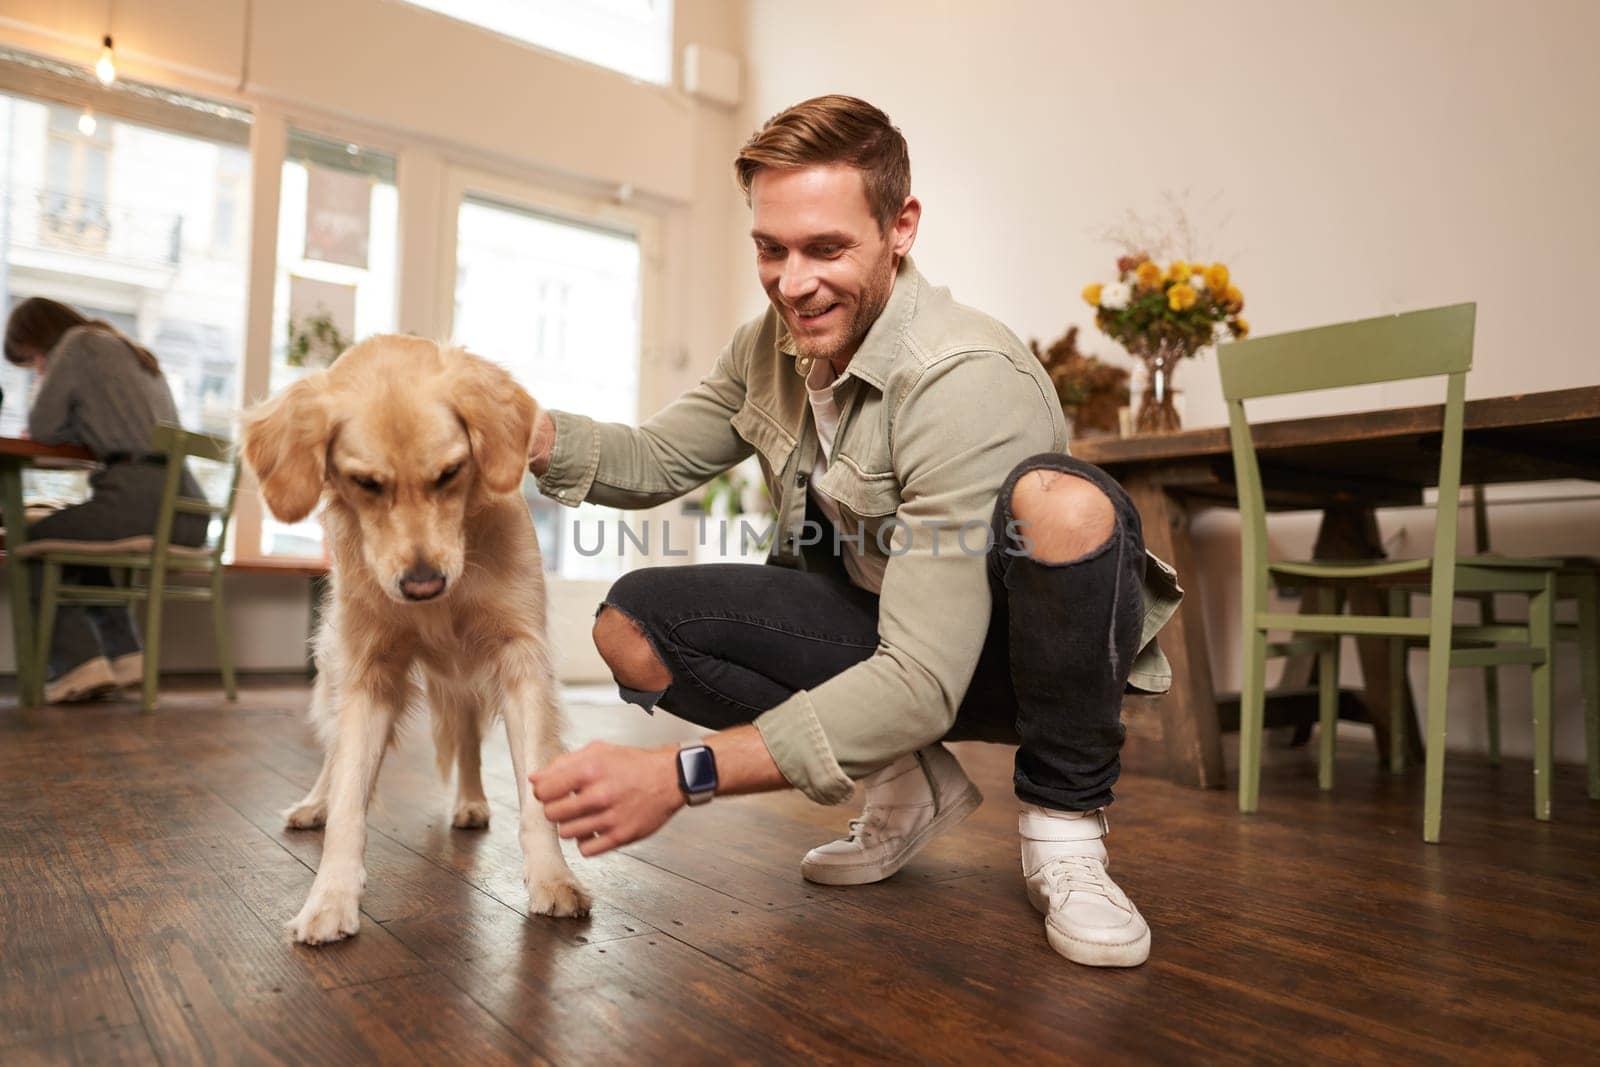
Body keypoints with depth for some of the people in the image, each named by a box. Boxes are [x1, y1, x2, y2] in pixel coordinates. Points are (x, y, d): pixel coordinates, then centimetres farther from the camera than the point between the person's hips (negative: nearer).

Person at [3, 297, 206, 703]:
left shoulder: (78, 343, 6)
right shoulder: (136, 353, 30)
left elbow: (42, 426, 3)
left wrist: (80, 427, 22)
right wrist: (88, 426, 23)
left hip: (140, 496, -8)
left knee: (35, 541, 13)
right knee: (84, 538, 32)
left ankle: (79, 663, -1)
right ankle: (125, 657, 21)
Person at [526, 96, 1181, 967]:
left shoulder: (966, 380, -29)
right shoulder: (773, 345, -4)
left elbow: (920, 685, -34)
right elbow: (659, 460, 5)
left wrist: (683, 775, -39)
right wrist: (534, 435, -16)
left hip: (1014, 641, -5)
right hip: (876, 624, 6)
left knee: (1061, 501, -38)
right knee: (631, 625, -12)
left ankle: (1063, 820, -13)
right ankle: (912, 783, 1)